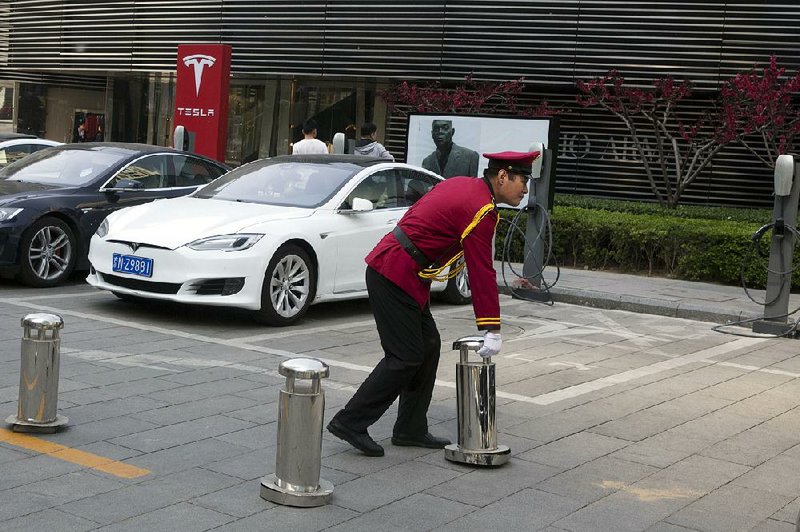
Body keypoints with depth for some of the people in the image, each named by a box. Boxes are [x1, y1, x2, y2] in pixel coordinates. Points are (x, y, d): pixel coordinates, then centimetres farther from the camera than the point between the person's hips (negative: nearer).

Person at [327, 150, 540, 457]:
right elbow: (482, 273, -18)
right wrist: (492, 330, -14)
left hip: (387, 265, 10)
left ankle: (411, 430, 19)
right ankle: (350, 423, -1)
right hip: (397, 277, -10)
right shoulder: (481, 210, -16)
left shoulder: (463, 184, 13)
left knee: (428, 346, 12)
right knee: (406, 357, -6)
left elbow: (417, 215, 21)